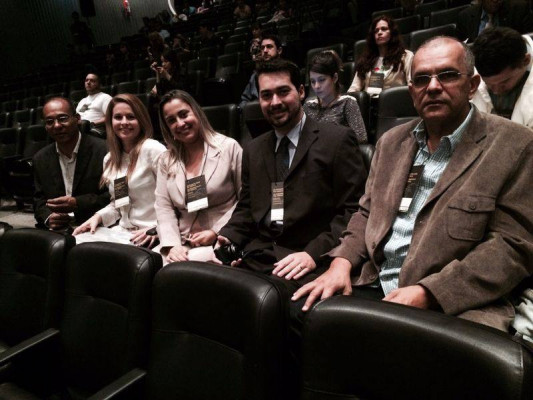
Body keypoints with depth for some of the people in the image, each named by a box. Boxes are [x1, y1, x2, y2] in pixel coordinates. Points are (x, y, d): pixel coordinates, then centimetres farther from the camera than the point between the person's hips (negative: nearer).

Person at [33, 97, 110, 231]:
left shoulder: (103, 150, -9)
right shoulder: (40, 159, 9)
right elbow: (39, 200, 14)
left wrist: (77, 204, -19)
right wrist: (48, 218, -7)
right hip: (55, 231, 5)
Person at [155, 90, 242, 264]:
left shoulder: (229, 147, -1)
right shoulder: (166, 160, 12)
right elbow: (164, 208, 6)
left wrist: (217, 232, -9)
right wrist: (172, 244, -9)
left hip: (220, 242, -3)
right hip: (182, 245, 4)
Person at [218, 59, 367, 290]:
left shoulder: (337, 140, 0)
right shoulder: (254, 150, 19)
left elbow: (353, 210, -5)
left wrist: (314, 253, -17)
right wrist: (227, 237, 0)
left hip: (310, 264, -5)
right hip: (257, 258, 5)